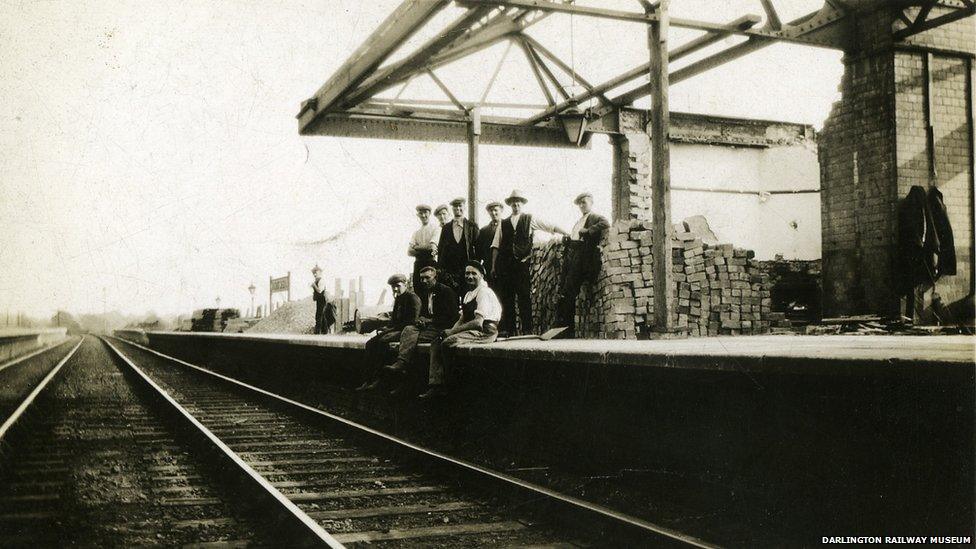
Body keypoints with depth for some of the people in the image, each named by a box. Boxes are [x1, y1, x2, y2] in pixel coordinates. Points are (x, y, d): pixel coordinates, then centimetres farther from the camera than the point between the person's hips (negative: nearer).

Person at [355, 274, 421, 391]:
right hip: (396, 329, 9)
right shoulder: (398, 298, 20)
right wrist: (387, 327, 2)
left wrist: (392, 328, -16)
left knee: (383, 341, -31)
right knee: (370, 343, -11)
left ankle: (376, 378, -28)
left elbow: (412, 321, -15)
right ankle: (367, 379, -18)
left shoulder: (413, 298, -8)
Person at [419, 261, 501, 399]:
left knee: (447, 343, -27)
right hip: (471, 330, 10)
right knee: (436, 343, -4)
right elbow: (462, 319, 19)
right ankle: (436, 385, -11)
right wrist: (452, 330, -2)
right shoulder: (469, 294, 18)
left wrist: (454, 331, -16)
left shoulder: (484, 292, -13)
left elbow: (478, 323, -21)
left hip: (484, 331, -10)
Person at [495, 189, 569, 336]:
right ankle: (507, 328, 7)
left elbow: (551, 227, 8)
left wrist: (567, 234, -2)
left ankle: (527, 329, -3)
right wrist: (493, 266, 4)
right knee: (506, 297, 2)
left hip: (523, 263, -2)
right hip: (505, 264, 2)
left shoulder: (530, 219, 12)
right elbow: (496, 245, 11)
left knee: (525, 297, -5)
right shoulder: (503, 223, 15)